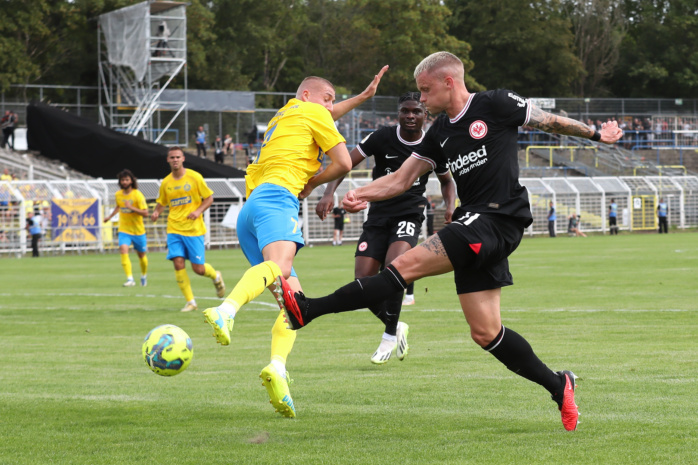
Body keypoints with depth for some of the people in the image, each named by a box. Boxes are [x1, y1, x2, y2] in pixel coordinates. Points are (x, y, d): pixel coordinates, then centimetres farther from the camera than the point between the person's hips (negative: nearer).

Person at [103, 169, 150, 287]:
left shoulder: (138, 195, -14)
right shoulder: (118, 195, 2)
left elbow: (145, 213, -18)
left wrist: (131, 207, -28)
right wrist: (110, 216, 26)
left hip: (138, 231, -2)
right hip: (124, 230, 2)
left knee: (141, 255, 11)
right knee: (123, 250, -22)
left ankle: (144, 276, 40)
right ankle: (130, 279, -26)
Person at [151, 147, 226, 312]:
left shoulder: (194, 177, -3)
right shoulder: (166, 182, 6)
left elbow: (209, 198, 2)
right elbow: (161, 202, 17)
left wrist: (199, 211, -15)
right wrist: (157, 212, -6)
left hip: (194, 229, -3)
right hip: (174, 229, 3)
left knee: (198, 268, -4)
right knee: (178, 263, -13)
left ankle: (216, 276, 32)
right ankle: (190, 301, -2)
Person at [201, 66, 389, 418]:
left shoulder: (283, 116, 38)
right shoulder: (309, 111, 14)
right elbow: (343, 163, 11)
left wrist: (362, 96, 67)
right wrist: (310, 183, 26)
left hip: (248, 209, 9)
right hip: (276, 196, -9)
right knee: (280, 264, -36)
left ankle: (277, 367, -24)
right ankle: (225, 311, -65)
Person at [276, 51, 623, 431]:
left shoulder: (495, 105, -2)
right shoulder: (440, 133, 18)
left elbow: (550, 122, 11)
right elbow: (401, 179, 17)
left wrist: (595, 134, 21)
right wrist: (361, 194, 0)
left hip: (497, 221, -8)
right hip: (474, 226, 8)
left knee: (405, 265, -17)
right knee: (485, 332, 3)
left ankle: (308, 310, -21)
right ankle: (558, 386, 15)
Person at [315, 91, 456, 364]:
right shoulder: (382, 138, -7)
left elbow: (446, 180, 18)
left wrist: (450, 206, -2)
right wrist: (329, 194, -20)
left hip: (409, 216, -2)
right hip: (378, 216, 2)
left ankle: (390, 336, -12)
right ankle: (396, 327, 19)